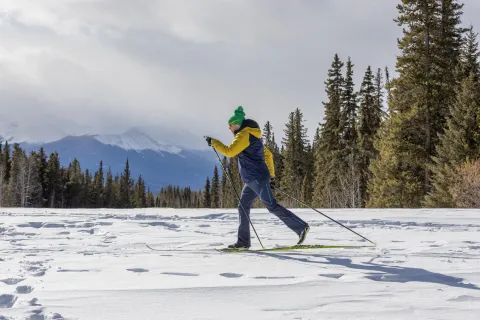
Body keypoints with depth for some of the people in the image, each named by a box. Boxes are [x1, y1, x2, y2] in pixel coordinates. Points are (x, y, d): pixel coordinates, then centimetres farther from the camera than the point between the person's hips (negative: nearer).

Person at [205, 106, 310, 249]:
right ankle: (243, 241, 9)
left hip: (257, 178, -10)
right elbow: (268, 155, 25)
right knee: (243, 207, 8)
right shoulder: (253, 136, 22)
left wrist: (213, 142, -6)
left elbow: (230, 151, -18)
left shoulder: (244, 135, -8)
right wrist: (271, 176, 25)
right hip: (252, 180, 10)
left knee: (272, 206, -10)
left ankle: (301, 227, -7)